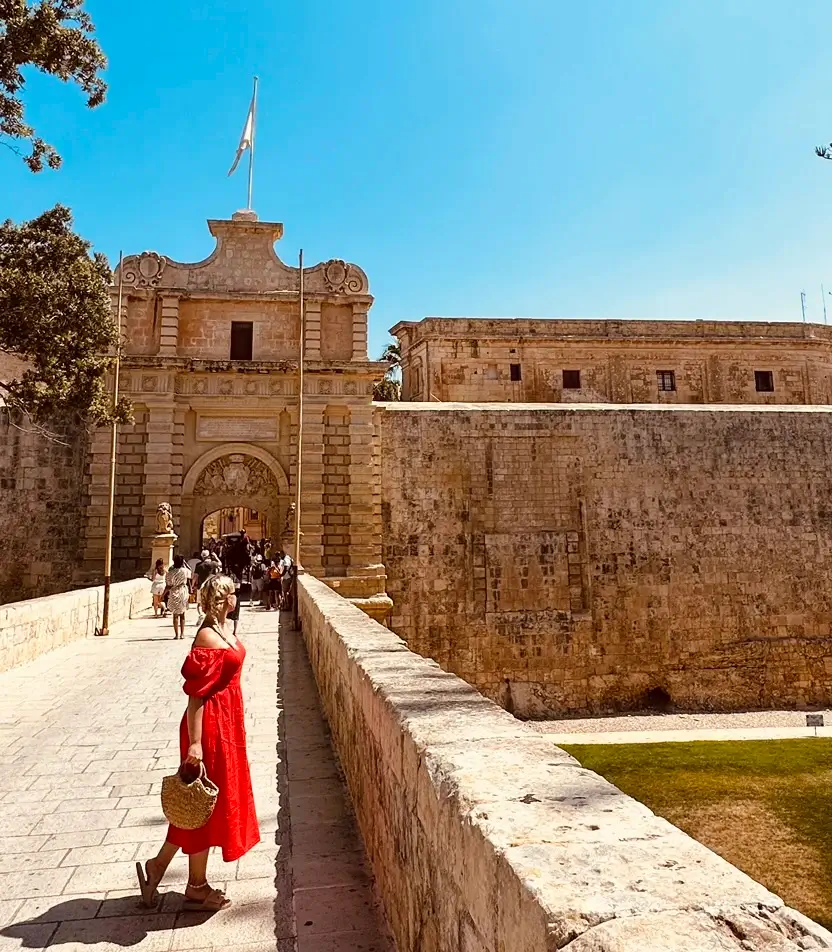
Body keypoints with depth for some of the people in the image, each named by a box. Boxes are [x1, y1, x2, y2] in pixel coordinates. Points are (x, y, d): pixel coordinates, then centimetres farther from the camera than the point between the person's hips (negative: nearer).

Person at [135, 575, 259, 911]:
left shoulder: (227, 627, 7)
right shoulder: (208, 636, -21)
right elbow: (196, 694, -23)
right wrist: (194, 744, -23)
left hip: (227, 722, 9)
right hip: (210, 724, -9)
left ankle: (157, 866, 32)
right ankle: (197, 888, 23)